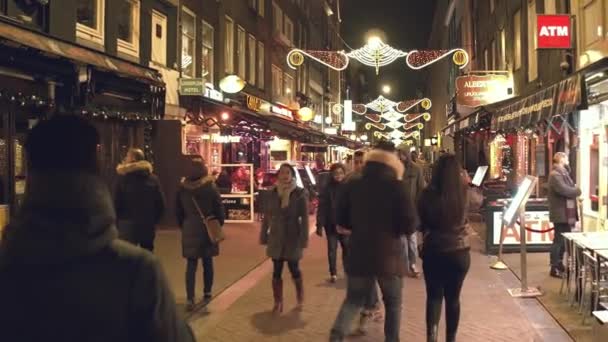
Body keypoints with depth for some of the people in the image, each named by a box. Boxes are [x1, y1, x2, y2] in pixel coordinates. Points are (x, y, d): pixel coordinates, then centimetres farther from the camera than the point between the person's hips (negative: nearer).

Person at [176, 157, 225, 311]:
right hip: (208, 229, -1)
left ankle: (190, 298, -9)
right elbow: (219, 208, -6)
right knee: (207, 262, 13)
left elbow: (178, 210, 8)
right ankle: (207, 293, 22)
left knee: (191, 264, 2)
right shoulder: (210, 186, -9)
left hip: (189, 229, 1)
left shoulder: (182, 188, -1)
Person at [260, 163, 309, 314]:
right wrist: (263, 236, 5)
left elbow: (304, 218, -9)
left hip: (293, 238, -3)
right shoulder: (273, 193, 2)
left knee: (294, 269, 9)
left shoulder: (300, 193, -8)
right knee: (276, 272, 4)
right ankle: (278, 303, 14)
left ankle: (300, 299, 32)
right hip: (276, 238, 3)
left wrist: (304, 239, -13)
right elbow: (267, 216, 7)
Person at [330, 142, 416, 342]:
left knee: (354, 299, 16)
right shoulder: (396, 188, -11)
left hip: (359, 254, 3)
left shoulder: (352, 186, -1)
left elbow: (341, 220, 7)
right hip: (388, 255, -3)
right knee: (393, 303, 16)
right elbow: (409, 227, -11)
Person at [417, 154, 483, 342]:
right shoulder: (465, 194, -10)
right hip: (459, 252, 1)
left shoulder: (428, 194, -13)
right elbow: (479, 199, 15)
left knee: (434, 295, 13)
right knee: (453, 297, 16)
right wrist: (467, 183, 29)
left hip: (433, 252, -1)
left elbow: (419, 222, 0)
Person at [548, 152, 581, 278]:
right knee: (558, 240, -5)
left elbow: (569, 188, 16)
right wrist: (577, 190, -10)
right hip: (561, 214, -10)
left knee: (564, 240, 16)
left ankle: (560, 264, 27)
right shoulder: (555, 175, -17)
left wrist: (575, 190, -5)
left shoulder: (564, 173, 17)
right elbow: (564, 190, -27)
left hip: (567, 213, 10)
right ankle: (554, 268, 1)